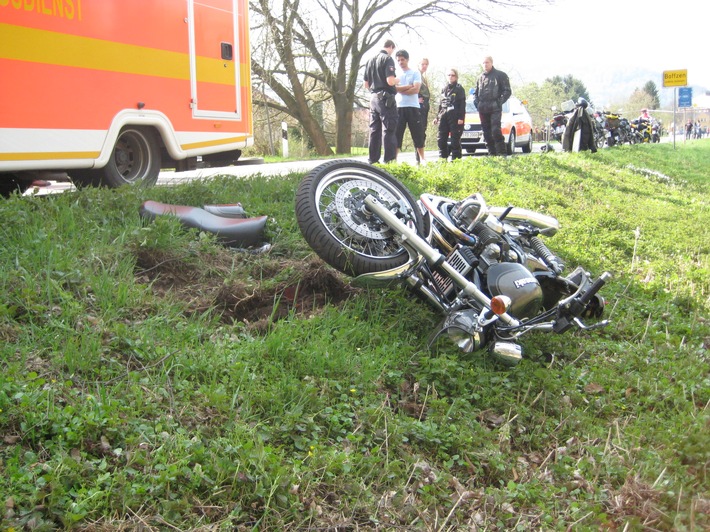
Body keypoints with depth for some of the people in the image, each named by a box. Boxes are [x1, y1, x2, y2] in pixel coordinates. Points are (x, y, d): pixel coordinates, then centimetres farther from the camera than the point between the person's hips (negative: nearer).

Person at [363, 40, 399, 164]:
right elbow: (390, 81, -19)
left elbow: (366, 85, 16)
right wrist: (398, 80, 1)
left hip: (374, 98, 7)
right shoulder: (388, 59, -8)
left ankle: (372, 160, 10)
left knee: (374, 129, 9)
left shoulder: (370, 61, 15)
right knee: (389, 130, -6)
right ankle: (389, 160, -9)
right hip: (386, 99, -7)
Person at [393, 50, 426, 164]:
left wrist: (400, 89, -6)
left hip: (413, 107, -1)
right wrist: (408, 87, -7)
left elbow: (416, 89, -7)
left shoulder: (415, 73, 7)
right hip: (399, 107, 2)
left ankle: (421, 159, 8)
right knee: (397, 133, -2)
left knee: (417, 134, 1)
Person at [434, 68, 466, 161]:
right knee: (441, 138, 1)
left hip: (455, 117, -5)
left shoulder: (459, 89, 2)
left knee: (455, 139, -4)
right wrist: (437, 117, 14)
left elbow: (462, 104, -5)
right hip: (443, 116, 5)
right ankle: (443, 158, 9)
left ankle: (456, 158, 0)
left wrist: (461, 118, -14)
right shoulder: (444, 89, 17)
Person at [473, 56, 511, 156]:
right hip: (482, 109, 5)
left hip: (495, 108, -5)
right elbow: (475, 93, 26)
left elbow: (507, 91, 1)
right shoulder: (480, 77, 19)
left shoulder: (500, 75, 4)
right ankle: (492, 153, 9)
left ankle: (501, 153, -15)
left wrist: (499, 102, -9)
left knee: (495, 130, -18)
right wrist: (476, 102, 7)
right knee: (486, 132, 4)